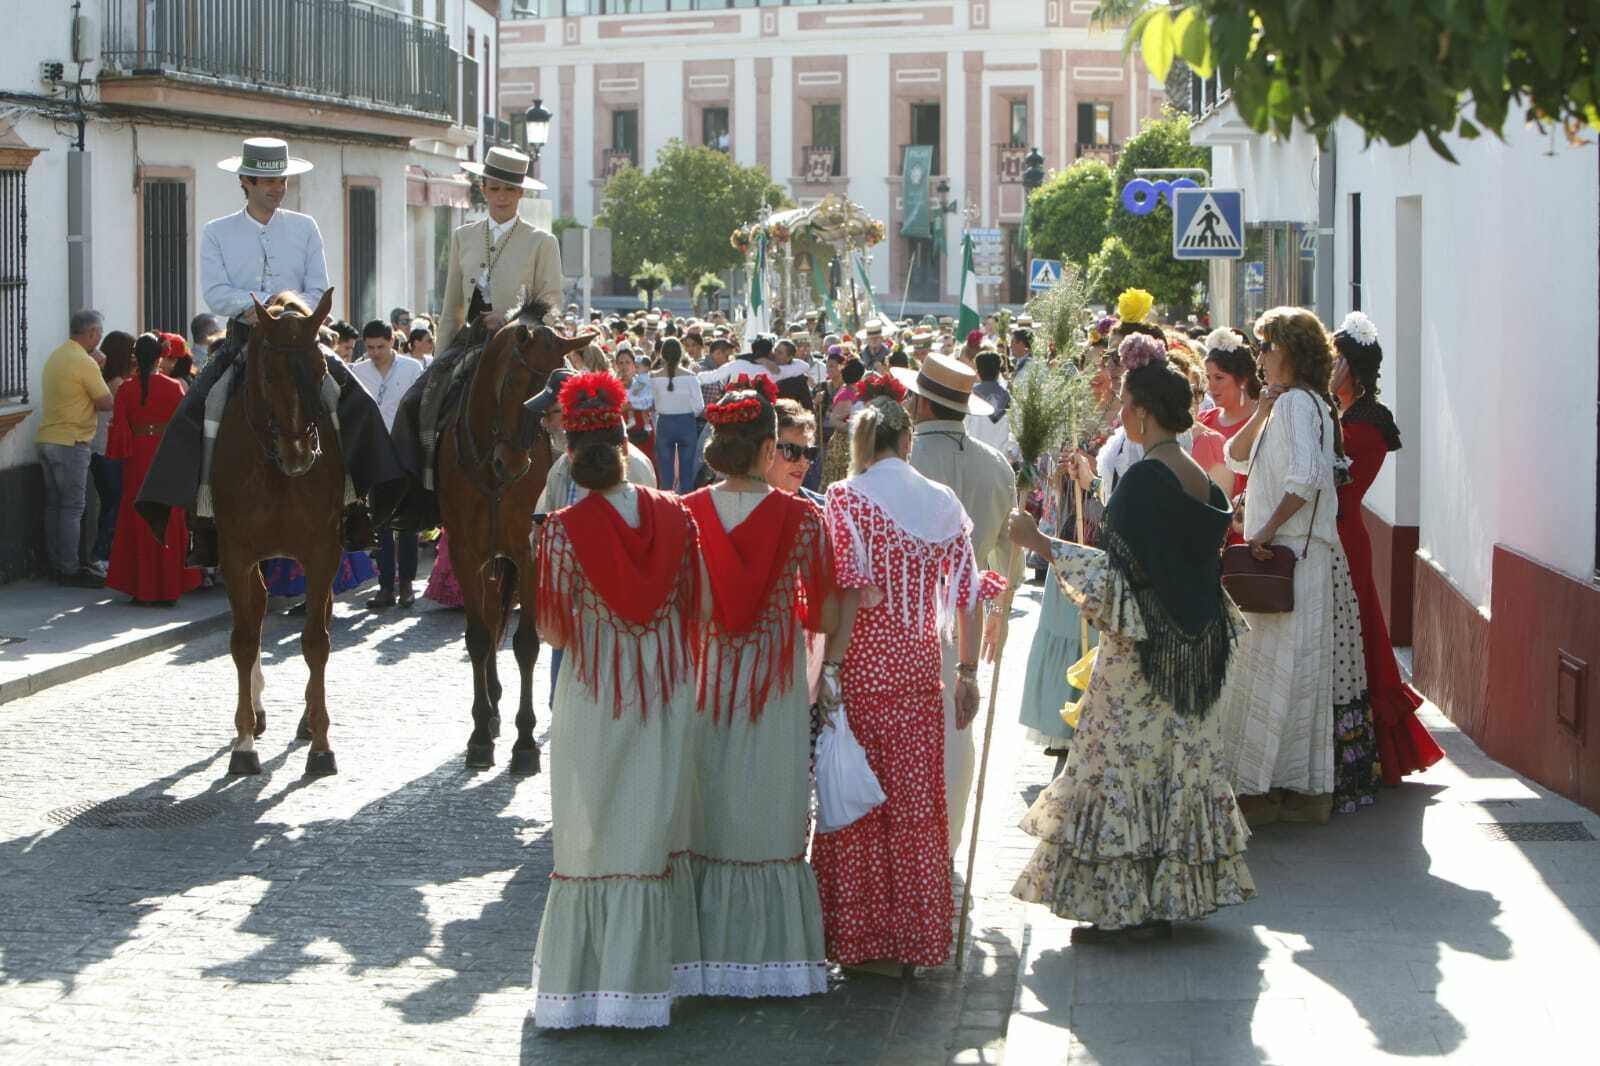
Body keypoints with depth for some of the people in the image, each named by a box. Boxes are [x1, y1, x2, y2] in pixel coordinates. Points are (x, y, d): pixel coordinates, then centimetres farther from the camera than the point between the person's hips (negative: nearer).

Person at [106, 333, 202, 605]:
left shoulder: (125, 391, -4)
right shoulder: (174, 388, -6)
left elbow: (119, 430, -3)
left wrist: (120, 454, 13)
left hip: (138, 460, 0)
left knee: (138, 524, 8)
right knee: (168, 524, 7)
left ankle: (142, 589, 8)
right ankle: (168, 588, 8)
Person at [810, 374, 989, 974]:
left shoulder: (847, 498, -7)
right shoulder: (942, 502, 6)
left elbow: (854, 589, -17)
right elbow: (968, 593, 5)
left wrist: (830, 665, -12)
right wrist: (967, 670, 12)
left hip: (861, 669, -4)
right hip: (919, 669, 4)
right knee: (916, 800, 10)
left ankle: (860, 936, 8)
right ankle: (914, 937, 16)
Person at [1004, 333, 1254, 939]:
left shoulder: (1144, 479, -18)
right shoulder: (1201, 479, 7)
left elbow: (1119, 570, -22)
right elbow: (1202, 565, 13)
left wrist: (1041, 543, -18)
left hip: (1142, 651, -8)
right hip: (1192, 650, 9)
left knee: (1126, 765, -2)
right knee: (1181, 764, 13)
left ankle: (1122, 903, 0)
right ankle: (1175, 894, 19)